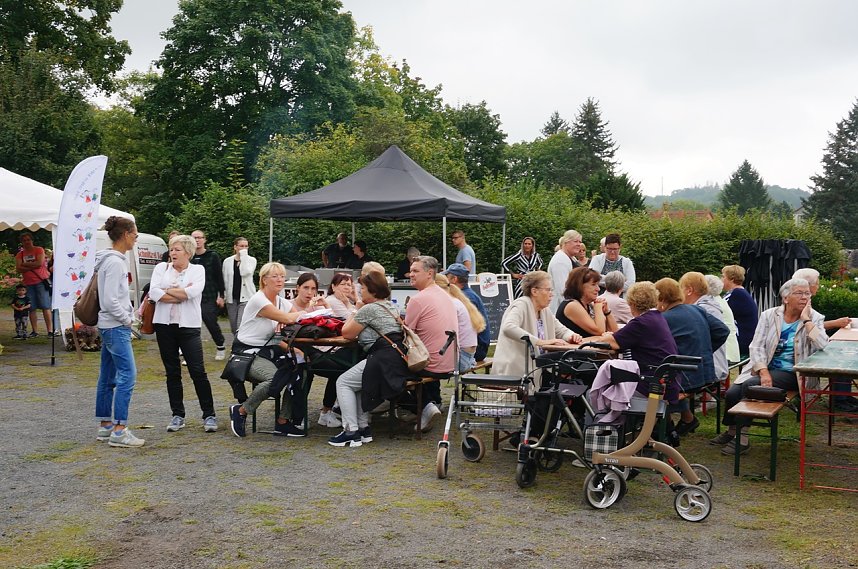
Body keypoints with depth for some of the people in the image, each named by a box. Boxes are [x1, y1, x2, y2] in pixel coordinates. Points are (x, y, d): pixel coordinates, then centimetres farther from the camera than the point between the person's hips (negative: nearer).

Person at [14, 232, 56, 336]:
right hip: (28, 284, 4)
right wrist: (32, 266, -11)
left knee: (45, 307, -7)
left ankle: (50, 330, -8)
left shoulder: (39, 250, 3)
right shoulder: (19, 255, 12)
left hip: (41, 282, -3)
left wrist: (25, 264, -4)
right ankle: (35, 331, 7)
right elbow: (18, 269, -1)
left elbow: (39, 263, -11)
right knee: (31, 308, 2)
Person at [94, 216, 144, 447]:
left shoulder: (113, 259, 13)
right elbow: (110, 301, -21)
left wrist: (130, 313, 14)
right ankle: (119, 431, -10)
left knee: (108, 377, 13)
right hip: (116, 327, -11)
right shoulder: (114, 262, -17)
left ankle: (105, 425, 21)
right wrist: (127, 319, -10)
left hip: (110, 326, 11)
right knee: (127, 375, -10)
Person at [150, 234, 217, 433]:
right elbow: (154, 292, -7)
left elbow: (194, 291, -14)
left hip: (188, 326, -2)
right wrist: (181, 295, -10)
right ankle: (177, 416, 16)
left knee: (198, 371, -6)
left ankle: (209, 415, 2)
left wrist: (166, 291, -6)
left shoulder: (197, 269, 5)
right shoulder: (161, 268, 9)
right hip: (164, 325, 3)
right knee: (172, 372, 8)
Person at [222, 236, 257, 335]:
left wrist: (243, 256, -14)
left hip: (246, 297, -3)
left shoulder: (251, 260, 0)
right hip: (231, 298, 3)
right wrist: (223, 296, 5)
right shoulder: (227, 261, 6)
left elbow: (245, 272, -19)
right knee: (233, 328, 7)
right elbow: (224, 280, 10)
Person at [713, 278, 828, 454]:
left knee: (749, 386, -29)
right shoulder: (769, 315, 5)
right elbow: (756, 346, -2)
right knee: (732, 392, -21)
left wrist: (805, 319, -15)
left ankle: (742, 439, -17)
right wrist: (764, 372, -17)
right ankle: (731, 431, 7)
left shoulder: (813, 320, 2)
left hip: (790, 374, -3)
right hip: (763, 367, 3)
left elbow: (822, 345, -19)